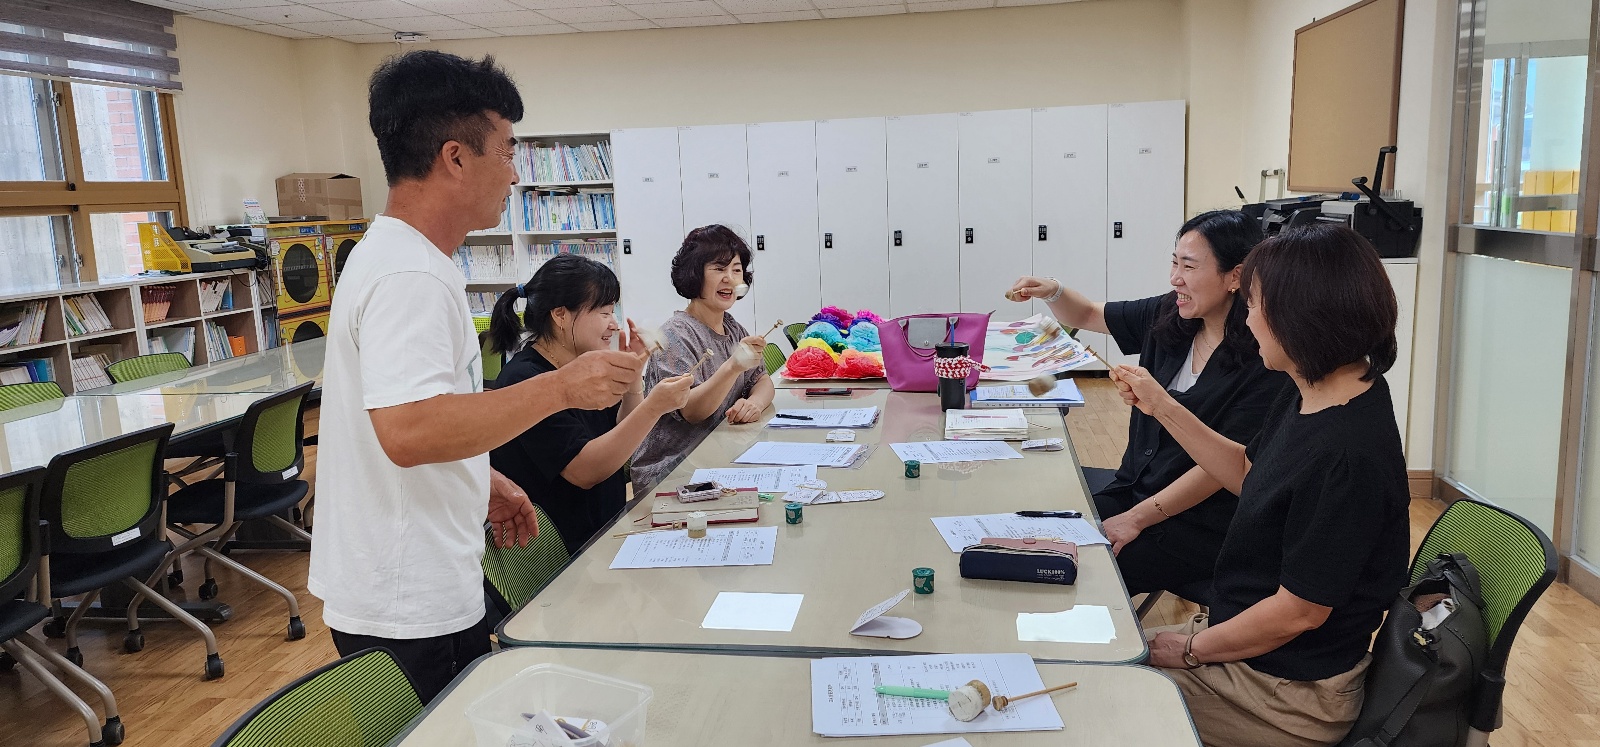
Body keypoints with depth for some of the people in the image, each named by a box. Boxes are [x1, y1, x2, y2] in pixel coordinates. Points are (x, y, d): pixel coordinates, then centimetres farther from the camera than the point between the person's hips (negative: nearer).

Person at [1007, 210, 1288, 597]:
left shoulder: (1263, 362, -19)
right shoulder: (1168, 317, 0)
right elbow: (1087, 316, 13)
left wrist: (1136, 519, -19)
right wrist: (1053, 292, -9)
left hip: (1200, 528, -7)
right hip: (1135, 487, 7)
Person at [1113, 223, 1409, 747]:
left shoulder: (1347, 452, -31)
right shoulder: (1311, 397, -3)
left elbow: (1300, 611, -25)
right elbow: (1249, 475, 16)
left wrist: (1192, 649, -11)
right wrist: (1163, 408, 9)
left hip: (1291, 695, -8)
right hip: (1250, 648, 8)